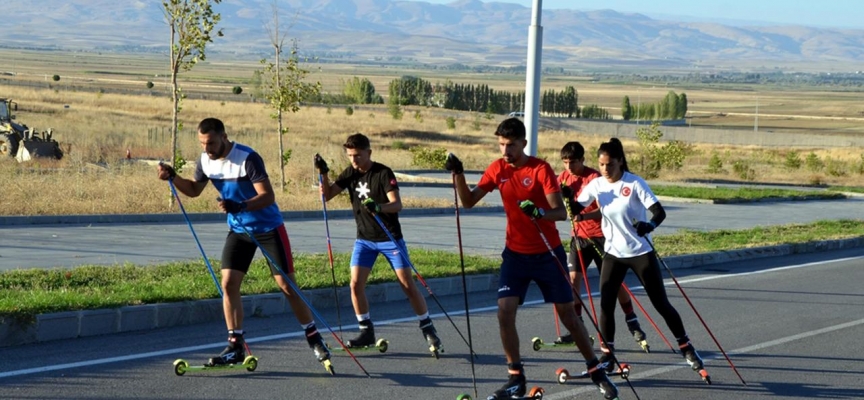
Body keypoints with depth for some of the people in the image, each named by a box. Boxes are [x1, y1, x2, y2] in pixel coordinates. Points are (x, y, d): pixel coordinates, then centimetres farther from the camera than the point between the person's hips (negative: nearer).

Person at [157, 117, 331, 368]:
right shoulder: (206, 160, -4)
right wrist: (173, 177, -4)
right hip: (238, 230, 6)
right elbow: (195, 190, 14)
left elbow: (268, 196, -29)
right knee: (228, 284, -6)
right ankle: (235, 346, 0)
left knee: (287, 285, -3)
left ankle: (314, 338, 11)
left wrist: (239, 206, -44)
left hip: (268, 227, -6)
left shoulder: (248, 158, -24)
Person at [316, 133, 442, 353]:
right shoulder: (350, 174, 1)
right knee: (356, 283, -7)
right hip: (364, 239, 5)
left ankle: (428, 329, 5)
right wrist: (323, 174, -19)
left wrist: (379, 207, -43)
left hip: (390, 237, -5)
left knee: (408, 284, -6)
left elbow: (397, 204, -24)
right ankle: (367, 331, 6)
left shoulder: (383, 173, -15)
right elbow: (327, 194, -3)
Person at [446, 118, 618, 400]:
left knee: (567, 313, 4)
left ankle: (597, 371, 20)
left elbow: (561, 212, -21)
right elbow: (468, 201, -1)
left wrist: (540, 212, -41)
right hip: (515, 254, 3)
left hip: (548, 254, -3)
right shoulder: (497, 170, -1)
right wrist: (458, 174, -17)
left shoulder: (541, 169, -15)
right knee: (505, 312, -10)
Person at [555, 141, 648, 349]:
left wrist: (584, 216, -40)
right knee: (572, 278, -6)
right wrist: (562, 193, -24)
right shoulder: (564, 177, 2)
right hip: (578, 235, 5)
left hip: (599, 234, -4)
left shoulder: (594, 177, -15)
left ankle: (632, 321, 16)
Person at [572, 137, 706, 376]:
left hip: (640, 252, -3)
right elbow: (575, 210, -1)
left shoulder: (634, 184, -15)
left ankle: (687, 348, 18)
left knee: (661, 304, 2)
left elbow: (659, 212, -21)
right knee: (606, 305, -4)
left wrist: (650, 225, -42)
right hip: (613, 253, 3)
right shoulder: (596, 185, -2)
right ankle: (607, 355, 10)